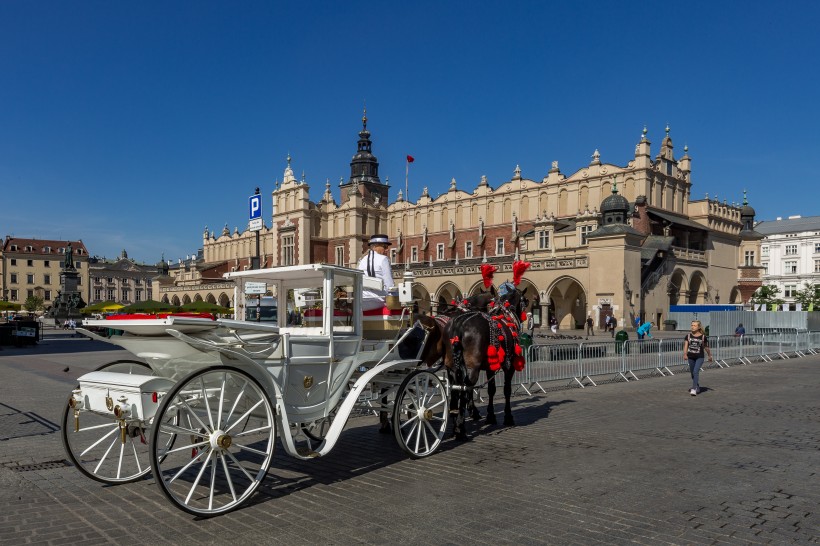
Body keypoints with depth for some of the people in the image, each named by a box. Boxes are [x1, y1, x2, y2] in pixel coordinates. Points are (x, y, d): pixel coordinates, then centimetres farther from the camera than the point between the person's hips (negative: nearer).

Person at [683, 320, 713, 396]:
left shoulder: (703, 337, -4)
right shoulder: (688, 336, -1)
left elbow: (706, 347, 7)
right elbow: (685, 346, -8)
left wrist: (709, 356, 15)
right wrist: (685, 354, -23)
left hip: (699, 357, -3)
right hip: (690, 357, 3)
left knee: (696, 372, -18)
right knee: (692, 373, 15)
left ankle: (694, 389, -19)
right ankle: (697, 387, 37)